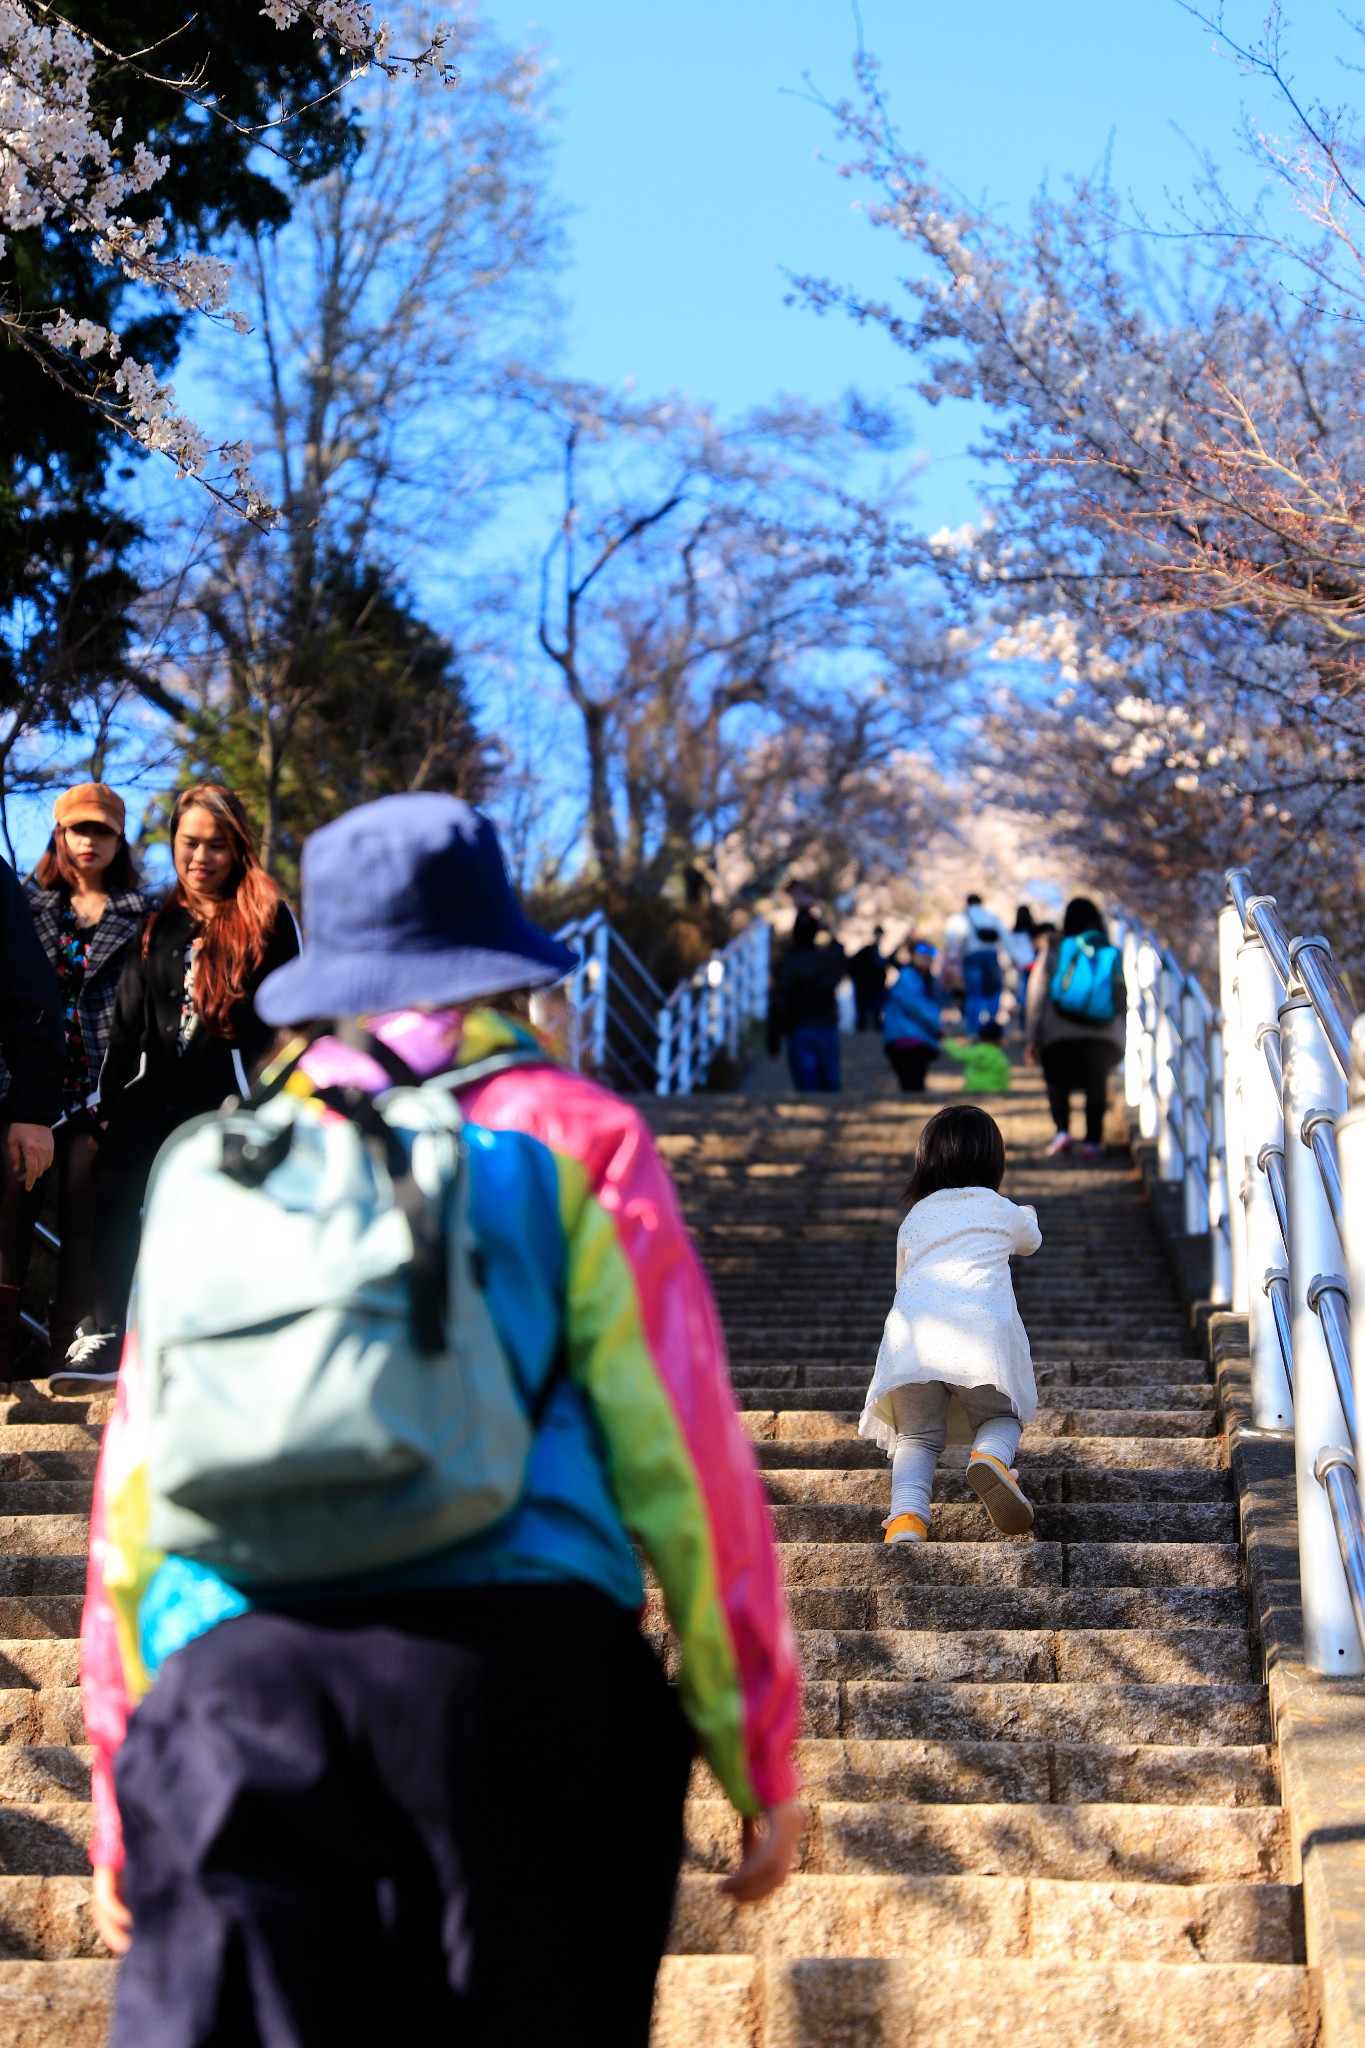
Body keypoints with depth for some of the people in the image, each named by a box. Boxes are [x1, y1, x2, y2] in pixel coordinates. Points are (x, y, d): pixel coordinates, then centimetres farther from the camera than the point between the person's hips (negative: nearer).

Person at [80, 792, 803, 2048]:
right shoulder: (571, 1137, 12)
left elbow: (129, 1498, 19)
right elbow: (682, 1457, 5)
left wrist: (120, 1797, 24)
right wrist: (759, 1755, 9)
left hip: (227, 1690, 2)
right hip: (516, 1668, -2)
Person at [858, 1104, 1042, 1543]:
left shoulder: (914, 1218, 28)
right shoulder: (1001, 1211, 25)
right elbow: (1032, 1242, 47)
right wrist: (1028, 1217, 71)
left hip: (911, 1326, 1)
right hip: (981, 1326, -1)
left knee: (917, 1434, 7)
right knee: (1000, 1418, 15)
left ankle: (907, 1514, -20)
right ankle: (991, 1458, -20)